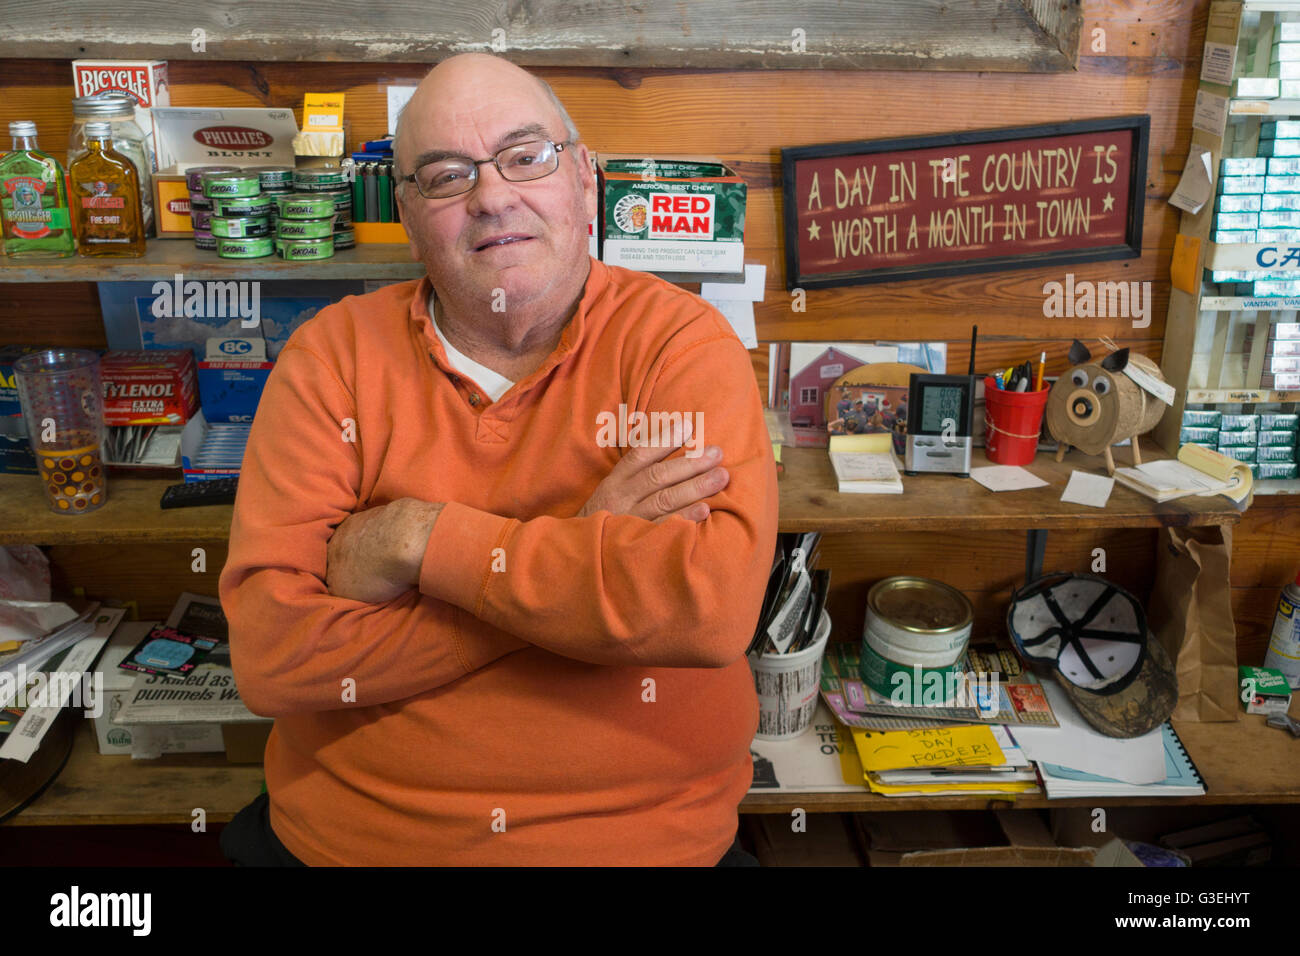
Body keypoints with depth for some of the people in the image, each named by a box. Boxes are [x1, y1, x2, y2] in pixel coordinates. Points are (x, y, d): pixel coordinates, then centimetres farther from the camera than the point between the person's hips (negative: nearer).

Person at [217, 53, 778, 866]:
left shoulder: (680, 339, -5)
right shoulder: (333, 355, -1)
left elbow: (716, 601, -20)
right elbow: (269, 653, -11)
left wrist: (425, 539, -15)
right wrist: (576, 556, -15)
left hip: (645, 831, 1)